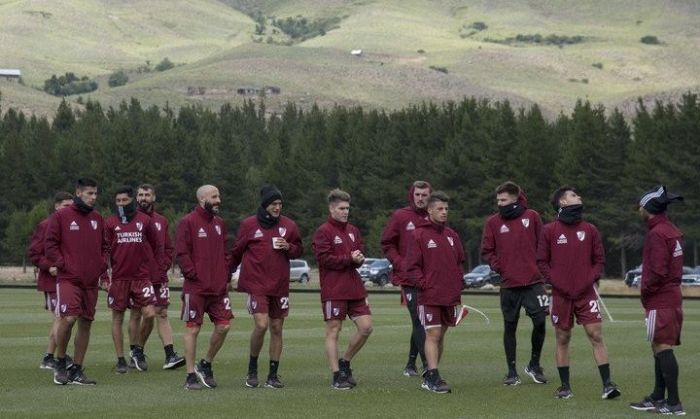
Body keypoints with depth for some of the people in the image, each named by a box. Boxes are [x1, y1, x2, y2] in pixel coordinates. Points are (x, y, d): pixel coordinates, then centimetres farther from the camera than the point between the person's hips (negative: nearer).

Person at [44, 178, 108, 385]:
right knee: (68, 318, -20)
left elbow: (104, 246, 21)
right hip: (68, 279, -6)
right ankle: (60, 363, -1)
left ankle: (77, 370, 14)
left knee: (86, 323, 6)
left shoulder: (97, 219, 14)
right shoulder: (61, 216, -3)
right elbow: (50, 244, -3)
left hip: (91, 281, 6)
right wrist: (61, 265, -10)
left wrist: (102, 265, 6)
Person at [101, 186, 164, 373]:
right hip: (119, 278, 0)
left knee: (149, 314, -10)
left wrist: (161, 269, 6)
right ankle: (120, 360, 13)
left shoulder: (145, 221, 5)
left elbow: (157, 245, 11)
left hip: (142, 276, 0)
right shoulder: (110, 223, 3)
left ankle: (138, 350, 13)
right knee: (118, 318, 3)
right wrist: (104, 277, -2)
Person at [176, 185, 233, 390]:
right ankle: (191, 376, 4)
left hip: (219, 287, 6)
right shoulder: (188, 222, -6)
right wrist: (193, 275, -15)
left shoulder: (219, 223, 15)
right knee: (192, 328, -1)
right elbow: (181, 253, -10)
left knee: (223, 325, 1)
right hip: (196, 287, -6)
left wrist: (227, 277, 9)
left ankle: (206, 364, 22)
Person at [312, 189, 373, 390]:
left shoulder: (353, 231, 15)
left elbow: (361, 255, 19)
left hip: (355, 289, 7)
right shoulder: (323, 232, -6)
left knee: (366, 327, 2)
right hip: (333, 290, -7)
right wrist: (349, 258, -14)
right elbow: (324, 258, -15)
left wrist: (359, 259, -5)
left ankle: (345, 362, 20)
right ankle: (337, 376, 2)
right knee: (333, 331, -1)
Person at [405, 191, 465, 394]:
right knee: (433, 334, -10)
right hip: (429, 296, -6)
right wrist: (424, 284, -15)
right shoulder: (419, 235, -6)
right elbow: (412, 266, -7)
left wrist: (457, 285, 9)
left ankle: (430, 376, 19)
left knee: (441, 334, 11)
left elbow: (460, 262, 20)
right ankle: (432, 378, -11)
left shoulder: (452, 235, 12)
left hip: (450, 297, 6)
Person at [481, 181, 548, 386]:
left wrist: (540, 266, 1)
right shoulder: (493, 222, 4)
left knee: (540, 321, -8)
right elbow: (487, 251, 7)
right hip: (509, 284, 1)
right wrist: (499, 267, -4)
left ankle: (534, 364, 11)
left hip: (533, 281, -1)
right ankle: (511, 371, 12)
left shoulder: (532, 217, 3)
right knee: (510, 326, 4)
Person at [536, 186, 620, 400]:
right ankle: (565, 386, 14)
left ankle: (607, 384, -8)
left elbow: (599, 260, 10)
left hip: (586, 293, 1)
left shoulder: (590, 230, 7)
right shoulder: (550, 230, 1)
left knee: (596, 336, -7)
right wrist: (555, 282, -8)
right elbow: (542, 261, 2)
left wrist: (590, 280, -4)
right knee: (562, 338, 6)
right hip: (561, 294, -1)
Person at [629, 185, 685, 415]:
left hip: (660, 300, -10)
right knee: (661, 348, 15)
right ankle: (658, 398, 21)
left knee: (662, 348, -9)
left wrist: (645, 291, -7)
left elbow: (657, 271, -22)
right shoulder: (672, 231, 14)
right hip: (672, 296, 10)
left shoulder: (657, 233, -16)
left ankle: (674, 403, -11)